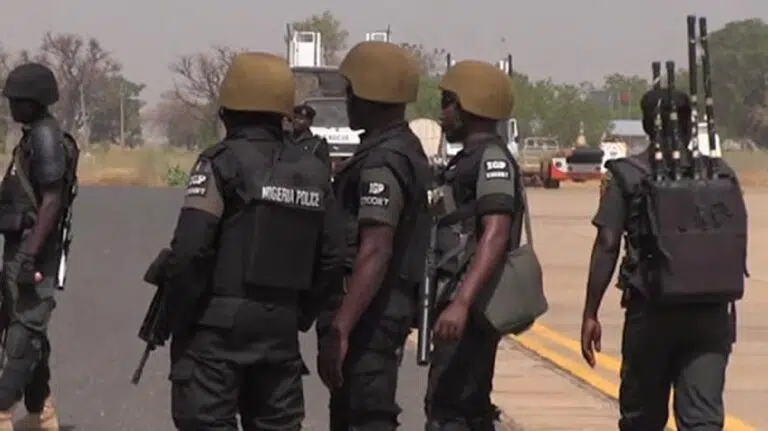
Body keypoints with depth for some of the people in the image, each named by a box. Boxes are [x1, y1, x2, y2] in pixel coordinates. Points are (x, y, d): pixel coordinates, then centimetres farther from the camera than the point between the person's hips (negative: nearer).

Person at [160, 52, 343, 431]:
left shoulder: (222, 163, -10)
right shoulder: (312, 174, 9)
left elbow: (191, 250, -18)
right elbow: (328, 261, 9)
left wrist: (177, 320, -8)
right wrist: (300, 316, 17)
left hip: (219, 325, -6)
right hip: (280, 327, 6)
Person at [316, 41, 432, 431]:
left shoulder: (382, 161, -18)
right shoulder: (404, 149, 15)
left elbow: (375, 252, -28)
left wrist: (339, 329, -32)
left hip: (371, 311, -11)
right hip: (388, 307, 11)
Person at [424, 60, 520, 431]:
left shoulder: (492, 159, -13)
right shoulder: (469, 160, 19)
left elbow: (495, 236, -25)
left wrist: (461, 303, -34)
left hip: (470, 307, -11)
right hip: (461, 304, 11)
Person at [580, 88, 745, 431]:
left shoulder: (626, 176, -2)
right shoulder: (720, 175, 5)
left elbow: (607, 246, -6)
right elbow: (737, 246, 6)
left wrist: (590, 314, -2)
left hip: (650, 311, -1)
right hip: (710, 312, 1)